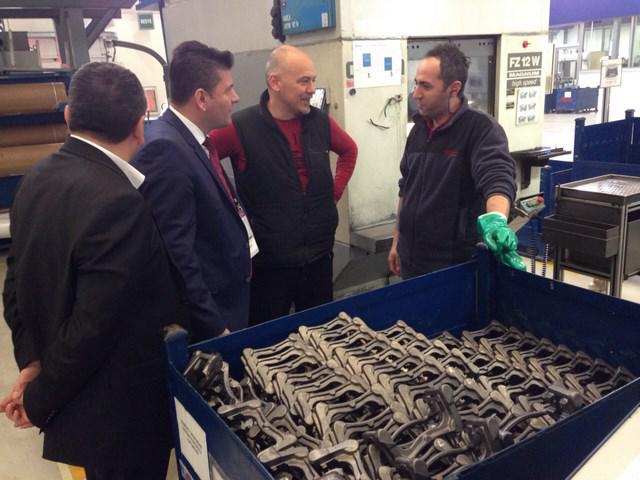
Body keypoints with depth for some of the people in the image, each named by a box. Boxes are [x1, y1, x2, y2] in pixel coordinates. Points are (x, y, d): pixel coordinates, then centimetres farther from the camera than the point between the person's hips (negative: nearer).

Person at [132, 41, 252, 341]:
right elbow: (176, 252, -26)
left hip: (225, 301, 9)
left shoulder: (190, 139, 7)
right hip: (207, 317, -9)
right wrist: (214, 326, -21)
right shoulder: (166, 149, -23)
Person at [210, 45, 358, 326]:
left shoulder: (320, 121, 2)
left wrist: (335, 192, 10)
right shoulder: (241, 127, -16)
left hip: (319, 256, 5)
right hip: (268, 262, -5)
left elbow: (349, 150, 21)